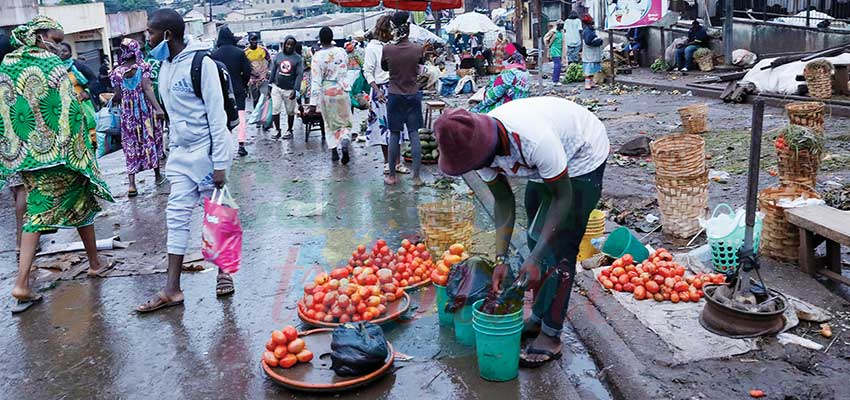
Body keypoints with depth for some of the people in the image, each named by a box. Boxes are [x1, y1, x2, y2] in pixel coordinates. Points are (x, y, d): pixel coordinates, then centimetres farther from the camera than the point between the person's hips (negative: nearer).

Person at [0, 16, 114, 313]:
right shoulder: (53, 66, -11)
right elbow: (70, 111, -14)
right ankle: (95, 264, 27)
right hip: (60, 151, -5)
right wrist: (81, 151, -8)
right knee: (81, 202, 13)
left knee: (37, 211, 7)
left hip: (26, 152, 5)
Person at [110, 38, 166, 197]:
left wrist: (111, 102, 24)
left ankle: (132, 184, -9)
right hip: (145, 110, -1)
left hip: (128, 113, 1)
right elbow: (147, 89, -18)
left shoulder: (117, 72, 2)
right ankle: (157, 175, 24)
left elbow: (118, 96, 2)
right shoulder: (143, 67, -5)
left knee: (131, 145, 1)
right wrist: (158, 108, -26)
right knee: (150, 139, 14)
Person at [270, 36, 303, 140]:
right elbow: (273, 71, 11)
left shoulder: (297, 58, -4)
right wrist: (271, 84, 9)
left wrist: (295, 90, -15)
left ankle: (289, 131, 25)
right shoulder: (278, 56, 5)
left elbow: (299, 75, -8)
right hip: (277, 88, 2)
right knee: (275, 110, -1)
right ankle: (277, 130, 12)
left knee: (290, 112, 9)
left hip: (290, 89, -2)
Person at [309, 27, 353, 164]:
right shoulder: (342, 52, -2)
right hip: (342, 89, 1)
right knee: (345, 121, 12)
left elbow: (316, 81, -15)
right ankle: (345, 143, -16)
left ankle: (334, 152, 16)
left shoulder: (318, 56, -12)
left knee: (330, 123, 16)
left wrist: (313, 102, -15)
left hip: (326, 91, -1)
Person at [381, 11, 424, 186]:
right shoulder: (418, 49, -9)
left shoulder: (387, 49, -11)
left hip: (395, 96, 0)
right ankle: (416, 177, 5)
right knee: (414, 134, 4)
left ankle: (392, 175, 13)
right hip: (413, 95, 1)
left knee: (394, 135, 7)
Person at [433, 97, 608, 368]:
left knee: (558, 247, -11)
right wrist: (501, 259, -17)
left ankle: (551, 337, -2)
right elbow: (504, 203, -9)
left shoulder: (534, 139, -42)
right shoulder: (479, 147, -20)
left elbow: (563, 197, -30)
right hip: (543, 165, 8)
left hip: (583, 158, -7)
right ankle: (539, 316, 27)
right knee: (536, 238, 12)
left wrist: (534, 259, -30)